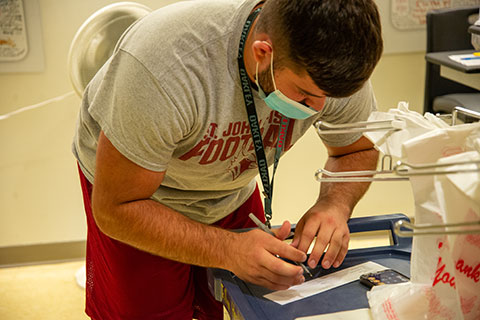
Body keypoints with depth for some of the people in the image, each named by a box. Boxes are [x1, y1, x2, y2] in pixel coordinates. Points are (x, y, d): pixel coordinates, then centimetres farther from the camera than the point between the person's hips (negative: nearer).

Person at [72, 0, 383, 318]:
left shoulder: (335, 65, -27)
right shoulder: (162, 66, -43)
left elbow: (359, 150, -5)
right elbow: (116, 209, -34)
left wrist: (334, 204, -28)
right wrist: (229, 249, -45)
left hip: (232, 191, 4)